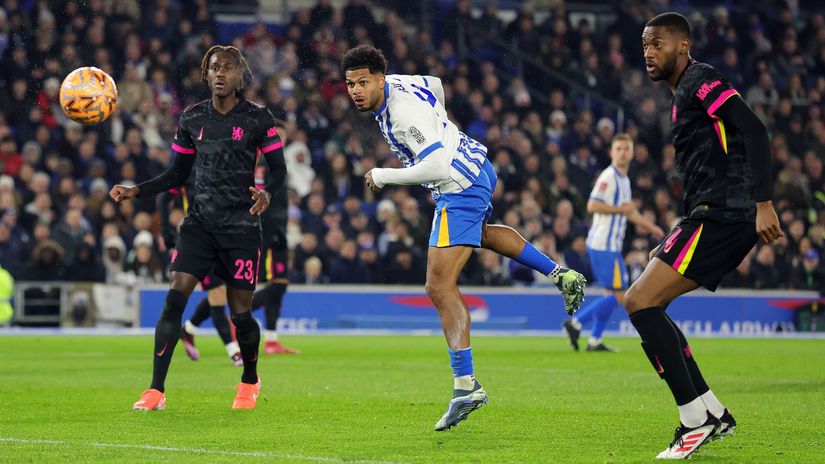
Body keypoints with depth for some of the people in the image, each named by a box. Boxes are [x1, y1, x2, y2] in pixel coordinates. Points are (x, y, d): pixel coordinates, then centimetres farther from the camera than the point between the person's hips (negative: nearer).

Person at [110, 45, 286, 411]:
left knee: (240, 312, 0)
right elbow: (177, 174, 14)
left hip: (241, 226, -2)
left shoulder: (258, 118, -2)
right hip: (199, 223, 2)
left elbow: (278, 169, 0)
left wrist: (267, 192, -22)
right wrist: (135, 191, 1)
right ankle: (156, 391, -13)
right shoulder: (192, 118, 8)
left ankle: (250, 382, 28)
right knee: (174, 298, -14)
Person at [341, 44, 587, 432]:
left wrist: (383, 177, -24)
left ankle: (466, 386, -20)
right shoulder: (394, 83, 0)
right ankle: (561, 275, 42)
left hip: (459, 189, -11)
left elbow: (436, 166, -34)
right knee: (480, 232, 42)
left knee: (440, 287, -15)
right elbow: (435, 85, 22)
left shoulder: (404, 112, -29)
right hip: (477, 167, 11)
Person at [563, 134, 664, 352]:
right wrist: (620, 209, -18)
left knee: (612, 294, 11)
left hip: (611, 246, 10)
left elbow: (628, 211, 33)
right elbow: (592, 205, -24)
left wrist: (650, 227, 28)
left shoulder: (624, 179, 18)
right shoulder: (608, 177, -13)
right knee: (618, 296, -10)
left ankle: (594, 340, 13)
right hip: (604, 245, -10)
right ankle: (576, 322, -8)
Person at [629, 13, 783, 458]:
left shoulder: (701, 81, -7)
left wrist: (762, 203, -28)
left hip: (724, 216, -10)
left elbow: (754, 131, -19)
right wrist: (671, 245, 29)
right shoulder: (682, 96, 24)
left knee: (640, 302, -15)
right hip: (716, 218, 10)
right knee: (640, 303, 13)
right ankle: (713, 413, 11)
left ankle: (696, 418, -14)